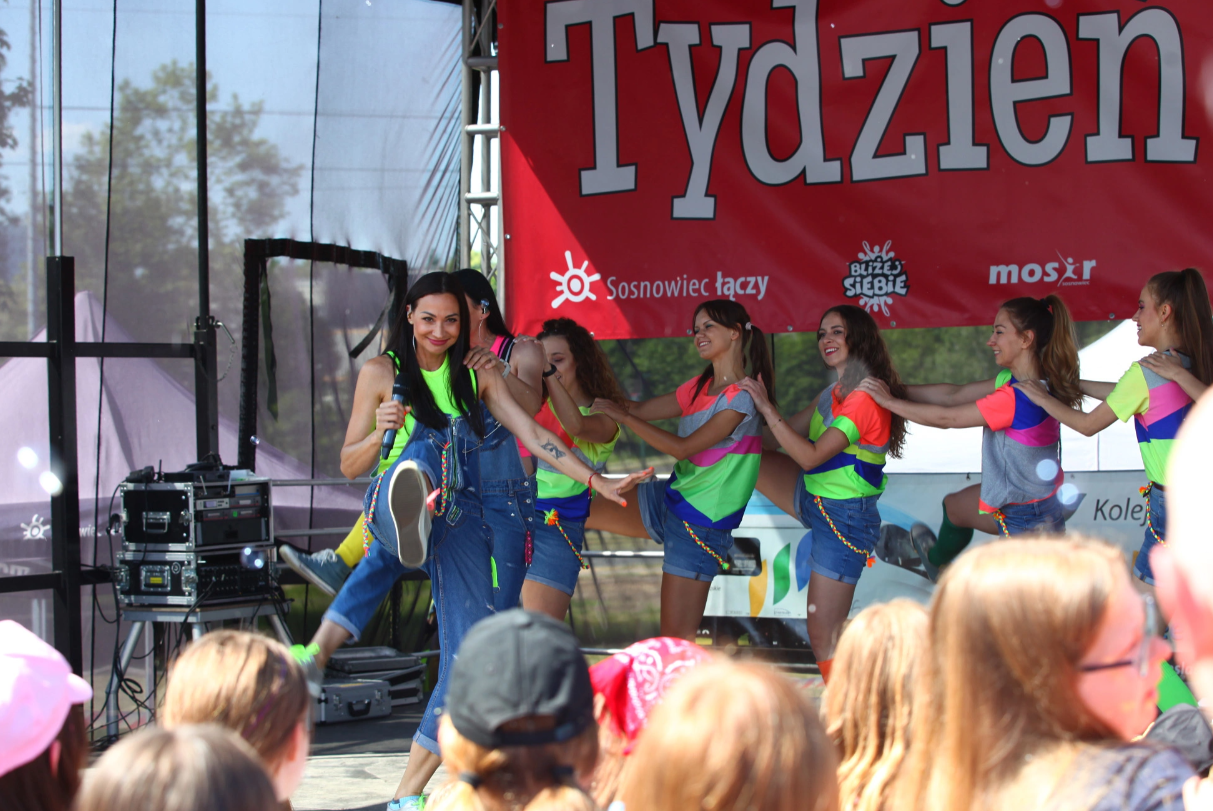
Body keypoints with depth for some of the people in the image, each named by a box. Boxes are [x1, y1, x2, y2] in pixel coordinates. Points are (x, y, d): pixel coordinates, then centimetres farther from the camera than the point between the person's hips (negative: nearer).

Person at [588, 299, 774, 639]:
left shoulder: (741, 398, -18)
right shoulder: (700, 387, 8)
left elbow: (684, 447, -21)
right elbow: (644, 409, 12)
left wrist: (624, 417, -19)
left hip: (701, 522, -8)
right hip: (668, 499, 8)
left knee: (677, 638, -5)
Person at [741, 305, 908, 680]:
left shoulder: (867, 396, -22)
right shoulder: (835, 392, 8)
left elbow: (811, 455, -26)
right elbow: (791, 434, 16)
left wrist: (766, 407, -25)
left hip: (846, 519, -9)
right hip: (813, 500, 9)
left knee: (825, 638, -5)